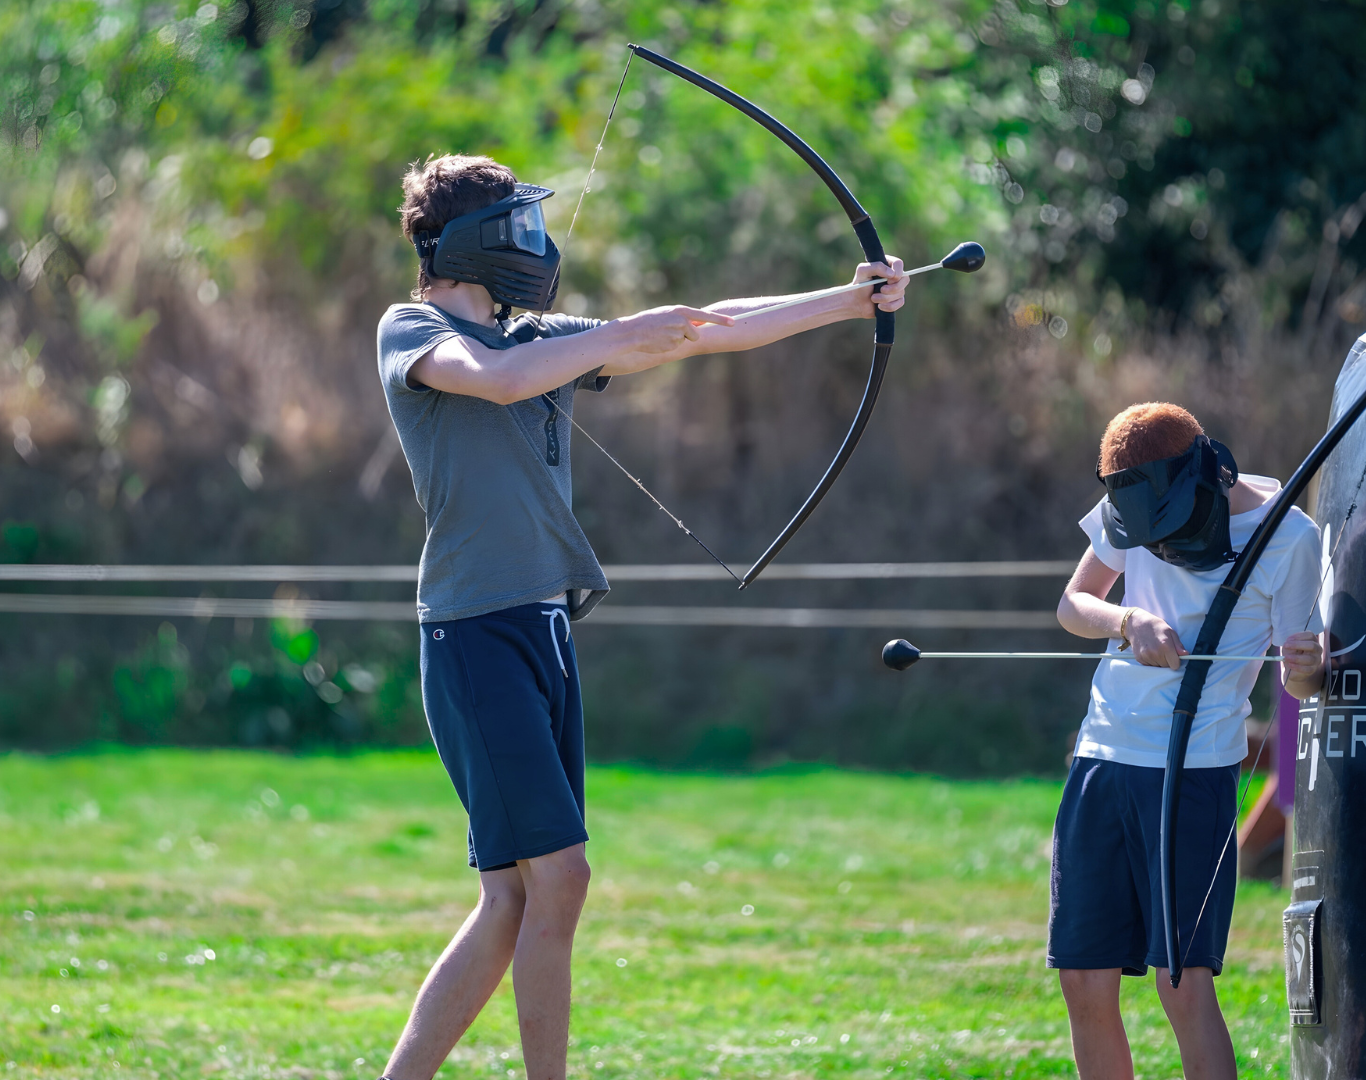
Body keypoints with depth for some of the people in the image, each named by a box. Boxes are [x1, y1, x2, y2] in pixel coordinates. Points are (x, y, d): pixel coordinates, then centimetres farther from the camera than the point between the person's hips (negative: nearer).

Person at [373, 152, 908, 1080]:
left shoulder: (543, 339, 19)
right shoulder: (412, 332, -2)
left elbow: (707, 334, 17)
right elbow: (499, 380, -24)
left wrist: (851, 302, 13)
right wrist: (630, 335, -15)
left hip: (546, 630, 8)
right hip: (477, 633, -8)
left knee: (512, 903, 5)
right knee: (556, 877, -13)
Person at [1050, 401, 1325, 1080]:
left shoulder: (1290, 539, -8)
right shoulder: (1135, 506, 5)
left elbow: (1299, 682, -3)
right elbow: (1073, 604, 11)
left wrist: (1307, 668, -27)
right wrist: (1130, 621, -10)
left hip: (1197, 769, -5)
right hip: (1102, 759, 5)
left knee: (1184, 982, -14)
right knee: (1085, 982, 3)